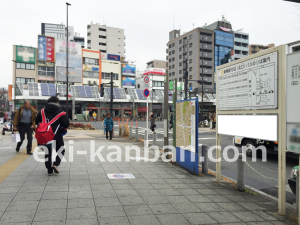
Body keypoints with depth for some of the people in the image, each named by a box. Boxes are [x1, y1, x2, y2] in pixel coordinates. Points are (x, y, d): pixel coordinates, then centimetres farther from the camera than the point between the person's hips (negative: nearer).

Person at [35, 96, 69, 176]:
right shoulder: (60, 112, -7)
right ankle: (55, 164, -6)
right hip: (57, 136, -3)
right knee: (60, 151, 15)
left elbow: (37, 121, 8)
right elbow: (66, 124, -12)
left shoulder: (42, 111, 5)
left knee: (48, 152, 14)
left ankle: (49, 170, 15)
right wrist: (62, 129, 7)